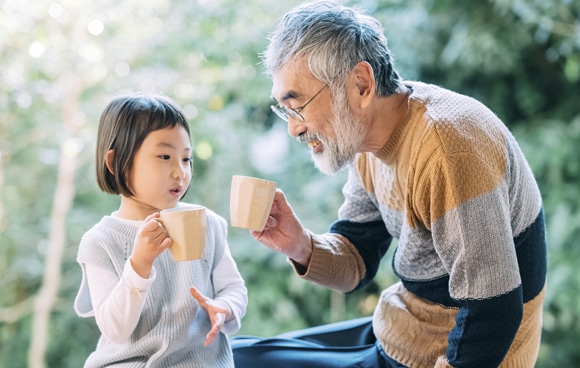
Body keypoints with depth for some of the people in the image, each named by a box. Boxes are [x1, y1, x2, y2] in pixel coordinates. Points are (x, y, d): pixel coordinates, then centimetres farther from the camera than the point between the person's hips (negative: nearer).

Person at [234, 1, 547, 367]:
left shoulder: (445, 147, -28)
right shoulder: (366, 133, -1)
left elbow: (492, 313, -26)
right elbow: (358, 264, 5)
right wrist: (302, 247, -13)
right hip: (398, 336, 8)